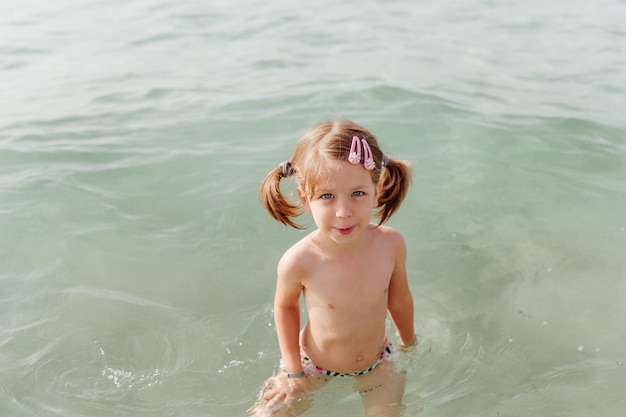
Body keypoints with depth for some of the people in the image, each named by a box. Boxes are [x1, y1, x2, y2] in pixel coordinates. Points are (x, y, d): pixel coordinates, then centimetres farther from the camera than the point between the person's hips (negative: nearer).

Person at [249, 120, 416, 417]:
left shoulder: (390, 244, -25)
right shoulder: (298, 262, -33)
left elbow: (399, 298, -5)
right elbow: (285, 307, -10)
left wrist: (410, 345, 12)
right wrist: (293, 373, -6)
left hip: (377, 363, 2)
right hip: (315, 366, -1)